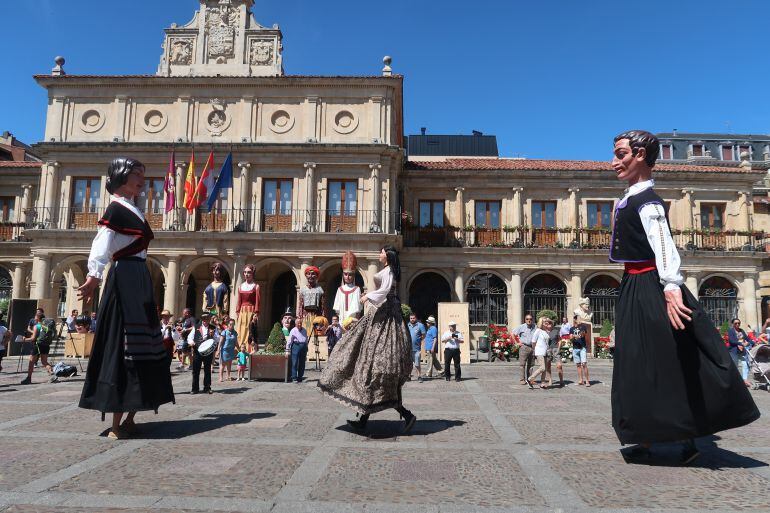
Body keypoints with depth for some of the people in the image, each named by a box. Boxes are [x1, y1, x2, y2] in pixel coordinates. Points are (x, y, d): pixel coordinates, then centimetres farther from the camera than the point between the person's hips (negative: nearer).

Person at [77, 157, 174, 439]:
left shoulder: (130, 209, 20)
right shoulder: (116, 208, -8)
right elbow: (102, 245, -21)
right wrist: (94, 277, -32)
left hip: (138, 278, 10)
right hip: (126, 278, -10)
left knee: (142, 345, 11)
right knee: (124, 346, -10)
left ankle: (129, 419, 19)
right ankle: (117, 424, -6)